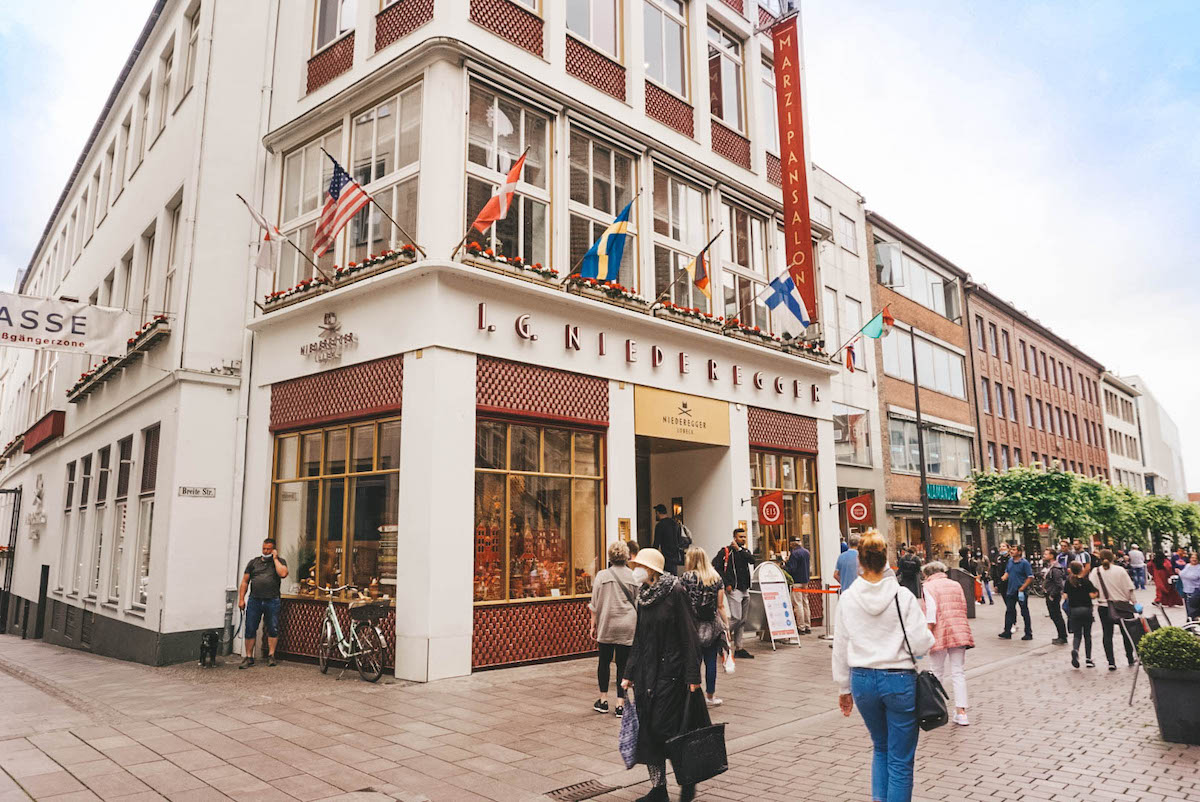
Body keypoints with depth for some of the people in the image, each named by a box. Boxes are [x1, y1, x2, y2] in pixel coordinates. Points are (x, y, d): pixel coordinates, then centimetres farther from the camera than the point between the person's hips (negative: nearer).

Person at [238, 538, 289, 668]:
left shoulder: (280, 561, 7)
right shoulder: (253, 562, 13)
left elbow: (283, 573, -14)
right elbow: (244, 582, 12)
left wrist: (275, 558, -6)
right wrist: (241, 599, 3)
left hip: (272, 601, -2)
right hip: (254, 600, 2)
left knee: (273, 629, 2)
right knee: (250, 629, 1)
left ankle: (271, 655, 13)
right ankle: (248, 657, 9)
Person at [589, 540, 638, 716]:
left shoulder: (602, 576, -4)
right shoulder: (634, 577, -2)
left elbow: (595, 604, 0)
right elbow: (639, 603, 6)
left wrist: (593, 625, 9)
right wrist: (637, 626, 17)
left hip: (607, 624, 0)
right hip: (628, 626, 0)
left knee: (604, 661, 15)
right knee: (623, 663, 5)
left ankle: (603, 700, 22)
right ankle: (620, 704, 6)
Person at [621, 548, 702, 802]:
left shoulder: (675, 592, -12)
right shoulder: (643, 595, 9)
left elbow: (688, 635, -14)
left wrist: (693, 675, -17)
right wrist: (629, 674, 15)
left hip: (670, 670, -7)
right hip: (645, 671, 7)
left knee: (663, 727, -6)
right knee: (646, 730, 7)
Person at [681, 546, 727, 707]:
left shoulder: (686, 577, -6)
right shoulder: (717, 578, 4)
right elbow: (720, 606, 4)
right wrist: (726, 625, 11)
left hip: (693, 625, -3)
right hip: (712, 626, 3)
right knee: (711, 661, 10)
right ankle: (710, 695, 21)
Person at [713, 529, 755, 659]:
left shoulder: (745, 551, 14)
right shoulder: (726, 551, -5)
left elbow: (752, 560, -6)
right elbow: (716, 567, -10)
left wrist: (739, 549, -10)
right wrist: (726, 584, -12)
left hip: (745, 590, 7)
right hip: (734, 590, -7)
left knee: (742, 620, 9)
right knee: (736, 618, -13)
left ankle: (738, 649, 15)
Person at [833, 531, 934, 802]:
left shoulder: (847, 598, -4)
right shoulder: (903, 596, -12)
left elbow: (840, 648, 3)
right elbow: (920, 644, -12)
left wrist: (844, 688, 14)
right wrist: (929, 632, 11)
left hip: (863, 680, 3)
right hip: (899, 680, -3)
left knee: (881, 748, 25)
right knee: (900, 760, 10)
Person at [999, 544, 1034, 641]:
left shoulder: (1024, 563, -13)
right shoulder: (1010, 560, 7)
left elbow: (1030, 577, -14)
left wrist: (1022, 588, -17)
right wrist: (1004, 577, -4)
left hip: (1021, 591, -6)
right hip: (1011, 591, 6)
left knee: (1025, 612, 4)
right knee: (1009, 611, 8)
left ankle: (1028, 634, 14)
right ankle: (1007, 632, 13)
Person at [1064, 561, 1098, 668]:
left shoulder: (1068, 581, -1)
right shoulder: (1086, 581, -10)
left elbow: (1065, 595, -1)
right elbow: (1092, 595, -14)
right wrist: (1097, 592, 6)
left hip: (1073, 610, 1)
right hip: (1086, 609, -1)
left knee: (1077, 635, 6)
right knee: (1087, 635, 11)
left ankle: (1075, 649, -24)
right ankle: (1088, 659, 14)